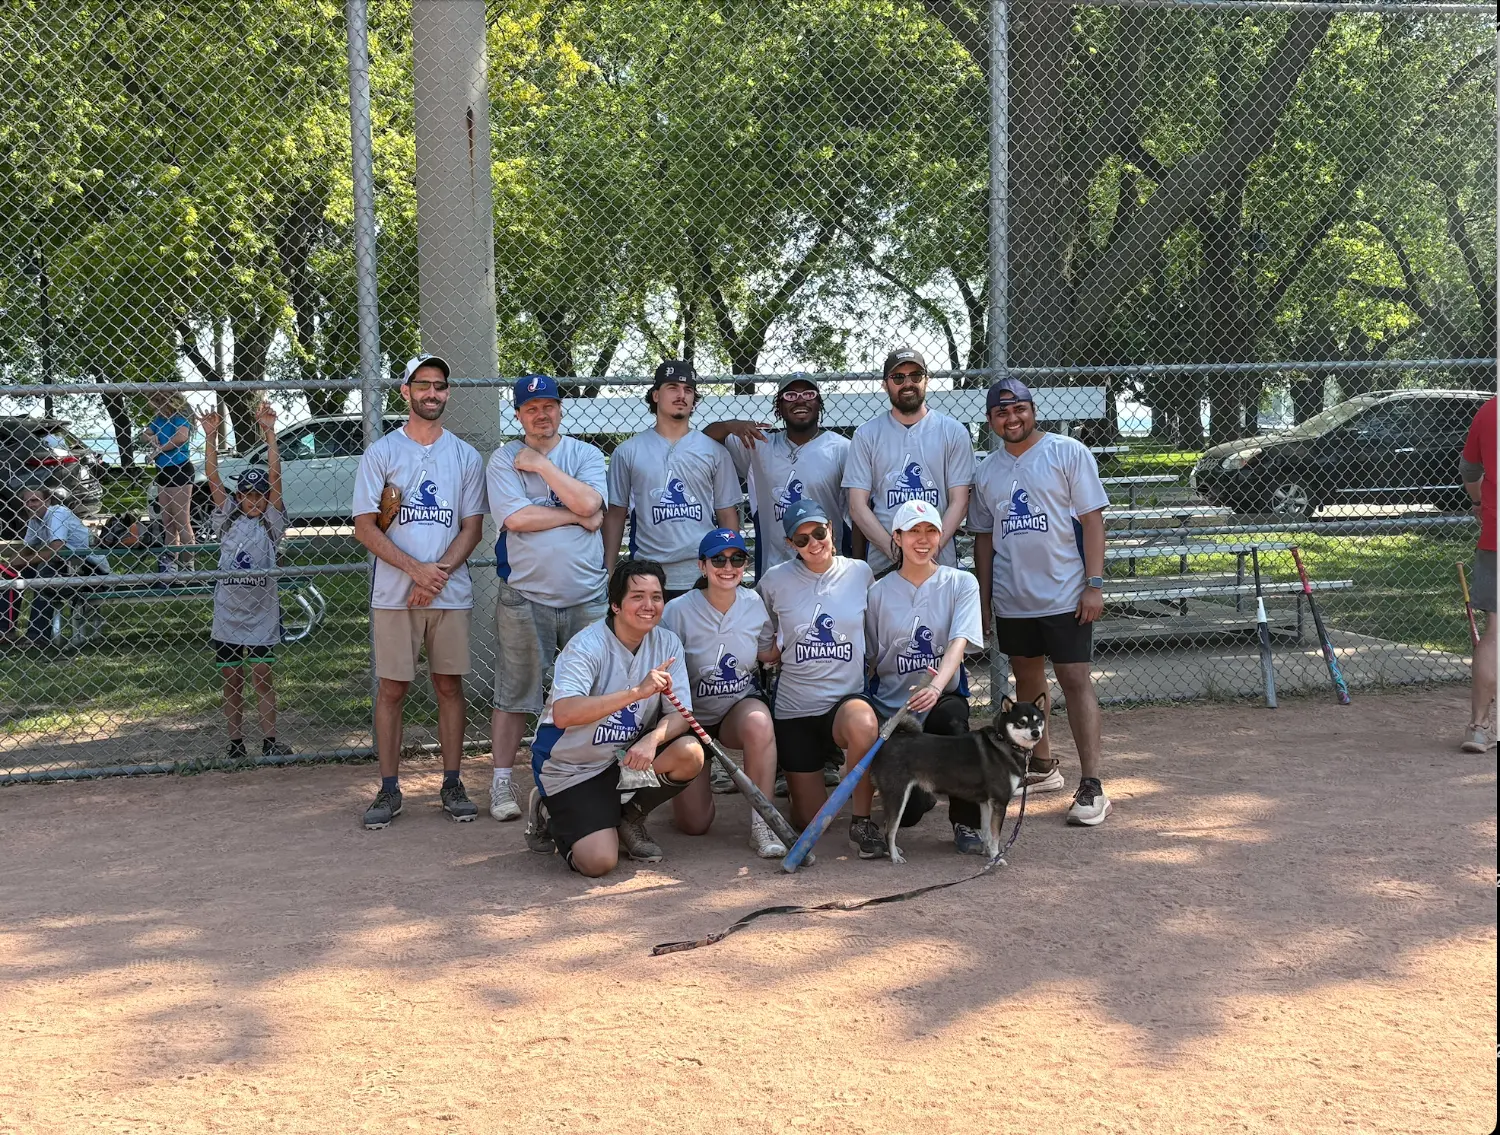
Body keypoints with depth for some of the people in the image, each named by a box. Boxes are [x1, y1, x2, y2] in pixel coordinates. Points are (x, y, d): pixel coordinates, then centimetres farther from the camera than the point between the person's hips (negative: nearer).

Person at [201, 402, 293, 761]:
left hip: (261, 612, -2)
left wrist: (269, 434, -15)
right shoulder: (228, 519, 7)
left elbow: (275, 476, -8)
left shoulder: (271, 522, 1)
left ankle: (269, 741, 1)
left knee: (262, 676, -2)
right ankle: (235, 744, 14)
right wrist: (210, 438, -11)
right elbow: (213, 478, -1)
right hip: (227, 610, 2)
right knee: (231, 680, 7)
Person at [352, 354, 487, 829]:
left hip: (451, 592, 2)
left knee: (450, 686, 5)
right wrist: (416, 569, -14)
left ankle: (452, 784, 13)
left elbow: (472, 528, 6)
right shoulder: (381, 453, 3)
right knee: (392, 689, 1)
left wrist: (440, 572, -10)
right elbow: (365, 527, -2)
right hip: (395, 594, -2)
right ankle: (389, 790, 8)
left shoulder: (465, 456, 10)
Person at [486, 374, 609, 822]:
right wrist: (576, 516, -8)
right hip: (524, 596, -2)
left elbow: (589, 502, -12)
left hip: (587, 596, 2)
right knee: (514, 693, 1)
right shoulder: (503, 460, 2)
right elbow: (515, 518, -13)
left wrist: (541, 464, -8)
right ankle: (501, 781, 11)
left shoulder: (586, 454, 7)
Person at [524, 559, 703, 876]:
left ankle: (630, 817, 5)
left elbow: (680, 714, -8)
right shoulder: (586, 646, -22)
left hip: (626, 757, 5)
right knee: (599, 861, -22)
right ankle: (550, 814, 12)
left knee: (690, 753, -23)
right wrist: (637, 691, -44)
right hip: (571, 768, -5)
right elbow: (563, 715, -37)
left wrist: (652, 739, -31)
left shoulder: (667, 643, -4)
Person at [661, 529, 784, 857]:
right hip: (692, 716, -1)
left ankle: (761, 823, -26)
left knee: (759, 722, -39)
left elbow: (768, 654, 8)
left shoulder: (754, 604, -8)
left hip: (741, 705, 1)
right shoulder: (679, 611, -17)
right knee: (694, 823, -4)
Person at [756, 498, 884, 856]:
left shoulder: (860, 573, 0)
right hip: (795, 707, 1)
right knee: (809, 822, 3)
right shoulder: (775, 581, -1)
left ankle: (862, 822, -19)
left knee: (863, 723, -40)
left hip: (848, 697, -1)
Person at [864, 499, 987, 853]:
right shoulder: (879, 592, 2)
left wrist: (936, 687, -35)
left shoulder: (961, 583, 0)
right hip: (891, 704, 0)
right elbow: (868, 660, 6)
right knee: (906, 814, -13)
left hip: (944, 695, 0)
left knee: (952, 718, -39)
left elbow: (959, 642, -16)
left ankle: (967, 822, -20)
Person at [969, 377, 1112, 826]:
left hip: (1065, 595, -5)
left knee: (1076, 680, -9)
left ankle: (1091, 785, -9)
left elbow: (1092, 520, -7)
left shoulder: (1068, 453, -4)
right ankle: (1042, 767, 29)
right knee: (1027, 679, 14)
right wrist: (983, 599, 12)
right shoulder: (987, 470, 10)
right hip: (1011, 599, 6)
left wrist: (1094, 584, -14)